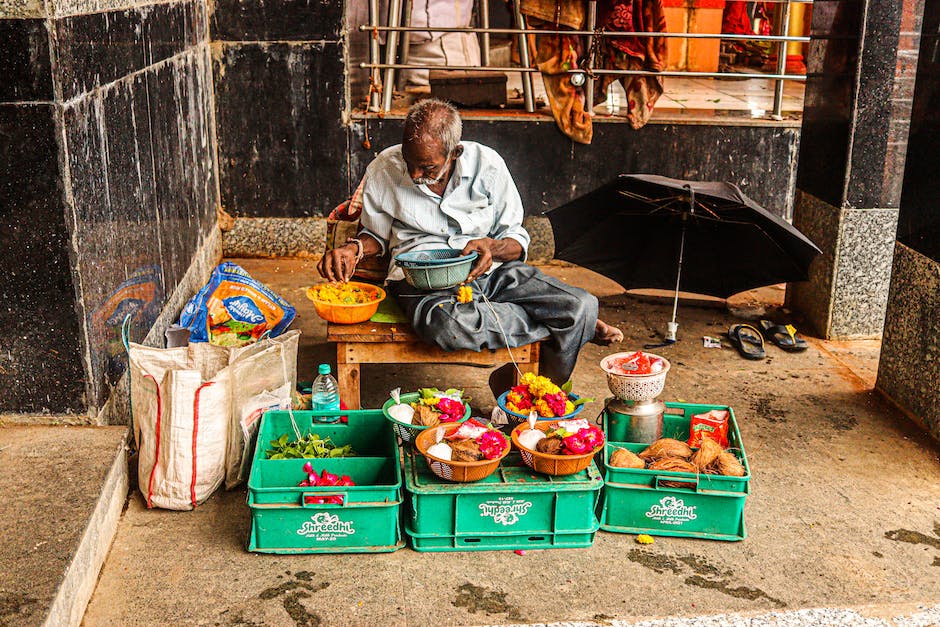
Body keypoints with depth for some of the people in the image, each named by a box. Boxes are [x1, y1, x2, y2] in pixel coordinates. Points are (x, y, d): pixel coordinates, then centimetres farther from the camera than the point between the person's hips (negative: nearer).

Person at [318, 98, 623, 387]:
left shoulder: (487, 164, -2)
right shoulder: (383, 170, -1)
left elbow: (517, 239, 4)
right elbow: (377, 235, 16)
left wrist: (493, 247, -19)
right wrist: (354, 249, -7)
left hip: (491, 270, 2)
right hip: (421, 276, -2)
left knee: (582, 305, -20)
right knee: (445, 324, -41)